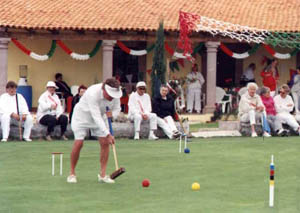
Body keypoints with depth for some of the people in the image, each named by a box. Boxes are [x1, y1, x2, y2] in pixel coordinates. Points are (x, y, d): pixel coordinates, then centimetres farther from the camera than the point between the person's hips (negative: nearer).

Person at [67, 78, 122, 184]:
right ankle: (72, 174, 2)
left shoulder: (115, 94, -20)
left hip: (99, 118, 6)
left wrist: (112, 113, -28)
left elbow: (117, 109, -2)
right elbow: (96, 117, -42)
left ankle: (102, 174, 0)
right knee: (78, 143, -13)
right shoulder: (93, 93, -39)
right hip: (82, 116, -5)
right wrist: (108, 134, -47)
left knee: (105, 143, -7)